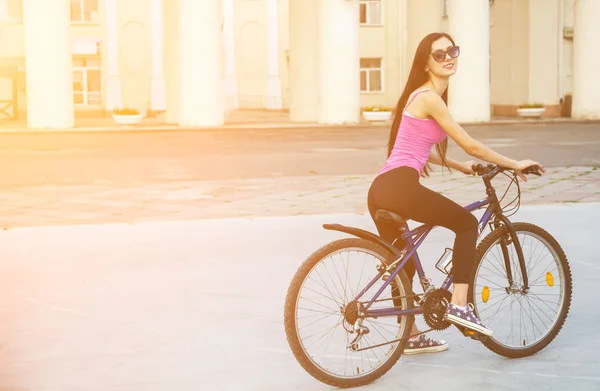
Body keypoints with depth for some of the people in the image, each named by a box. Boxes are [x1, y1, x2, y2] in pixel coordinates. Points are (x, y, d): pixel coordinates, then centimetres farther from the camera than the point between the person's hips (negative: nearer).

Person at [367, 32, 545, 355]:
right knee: (467, 223, 4)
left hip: (382, 189, 9)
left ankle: (411, 336, 29)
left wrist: (458, 167, 35)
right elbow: (472, 146, -8)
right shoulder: (429, 97, -9)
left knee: (402, 263, 18)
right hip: (399, 186, -9)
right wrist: (514, 165, 2)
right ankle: (459, 304, -2)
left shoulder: (424, 95, 21)